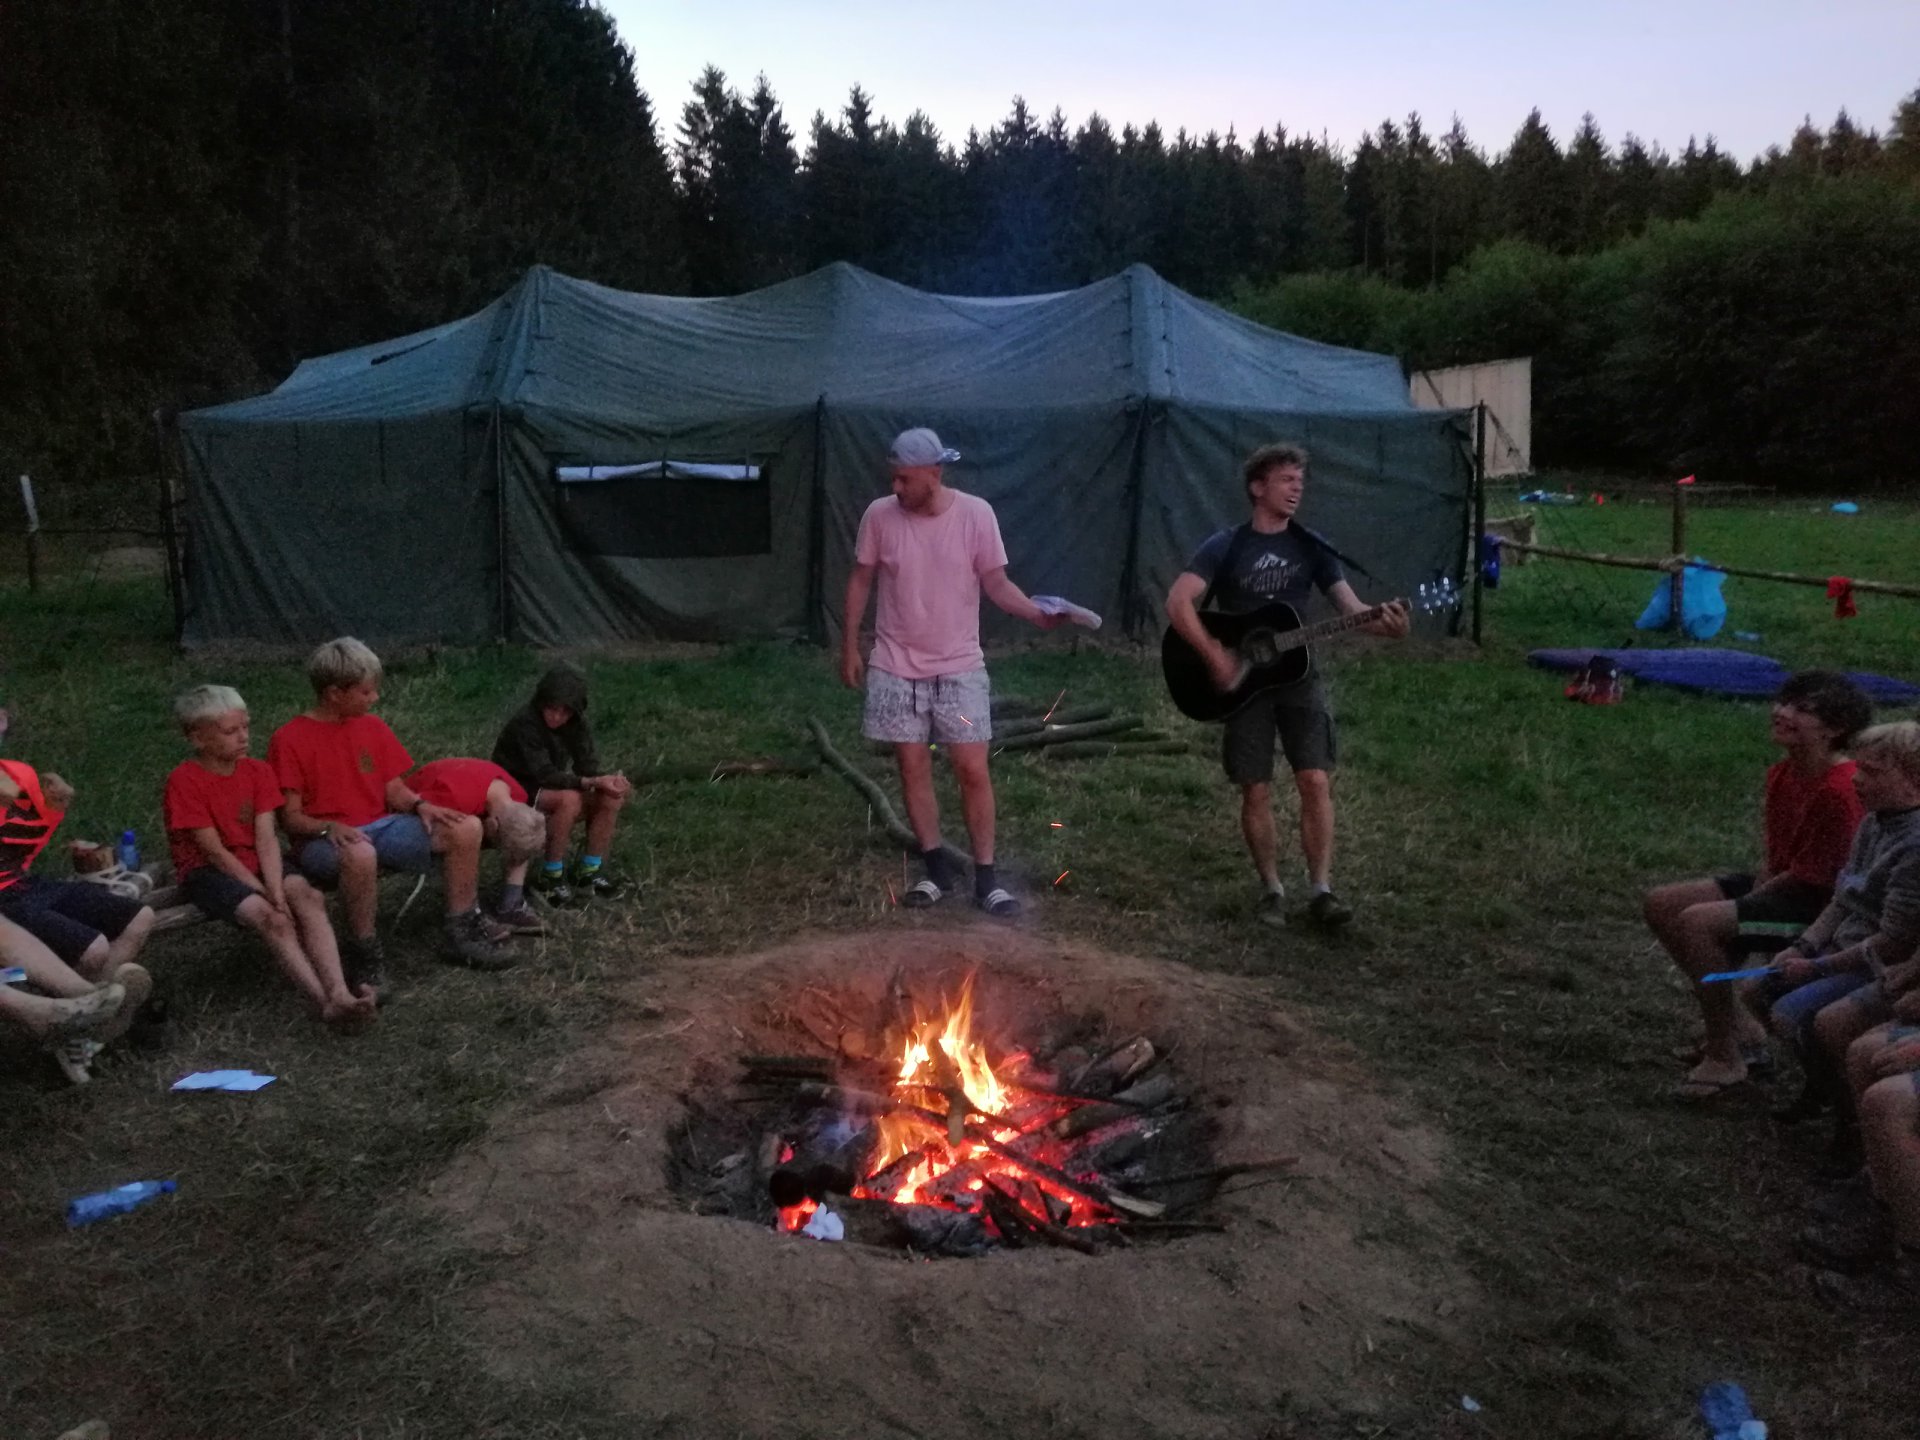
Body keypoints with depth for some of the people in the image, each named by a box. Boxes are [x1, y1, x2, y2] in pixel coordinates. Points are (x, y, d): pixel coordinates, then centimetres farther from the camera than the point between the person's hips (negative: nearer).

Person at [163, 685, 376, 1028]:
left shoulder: (257, 771, 5)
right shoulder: (184, 781, -11)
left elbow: (266, 838, -5)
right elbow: (214, 850, -14)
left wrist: (278, 892, -20)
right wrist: (266, 895, -18)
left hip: (254, 863, 5)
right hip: (207, 871, -5)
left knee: (309, 897, -26)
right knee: (270, 918, -31)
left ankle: (339, 994, -44)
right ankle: (324, 1003, -43)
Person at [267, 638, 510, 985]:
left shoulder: (373, 727, 11)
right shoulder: (289, 740, -7)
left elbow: (395, 791, 11)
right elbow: (290, 818, -9)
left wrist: (420, 806, -11)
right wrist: (329, 828, -29)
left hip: (379, 827, 6)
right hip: (323, 841, -6)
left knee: (466, 827, -11)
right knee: (360, 853, -42)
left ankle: (461, 934, -2)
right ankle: (363, 956, -22)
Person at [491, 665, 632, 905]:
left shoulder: (576, 724, -5)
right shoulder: (525, 724, -25)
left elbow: (587, 765, -10)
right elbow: (544, 775, -32)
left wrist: (610, 778, -33)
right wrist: (592, 783, -43)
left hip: (553, 791, 7)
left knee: (611, 796, -14)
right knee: (569, 799, -35)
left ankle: (588, 873, -8)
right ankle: (550, 878, -22)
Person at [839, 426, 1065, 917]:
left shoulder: (976, 514, -10)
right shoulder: (880, 516, -7)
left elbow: (996, 582, -5)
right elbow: (861, 582, 4)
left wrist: (1037, 613, -22)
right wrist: (849, 647, 4)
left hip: (959, 668, -1)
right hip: (896, 667, 2)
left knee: (973, 770, -1)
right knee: (913, 767, 7)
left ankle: (986, 877, 10)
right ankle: (937, 867, 21)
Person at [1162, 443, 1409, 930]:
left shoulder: (1311, 547, 4)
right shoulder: (1226, 547, -6)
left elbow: (1350, 607, -2)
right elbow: (1178, 602, -16)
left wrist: (1386, 625, -23)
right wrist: (1216, 656, -24)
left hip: (1298, 678, 2)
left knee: (1316, 782, -7)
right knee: (1257, 791, 2)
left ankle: (1321, 890, -2)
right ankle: (1272, 888, 16)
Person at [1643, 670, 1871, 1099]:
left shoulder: (1838, 793, -25)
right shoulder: (1782, 774, 4)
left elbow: (1807, 877, -21)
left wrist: (1746, 903, -11)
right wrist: (1752, 892, -5)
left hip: (1819, 904, -10)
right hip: (1780, 885, 10)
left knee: (1697, 922, -28)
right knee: (1660, 904, 1)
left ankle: (1725, 1057, -13)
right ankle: (1738, 1025, 9)